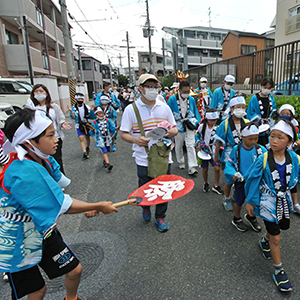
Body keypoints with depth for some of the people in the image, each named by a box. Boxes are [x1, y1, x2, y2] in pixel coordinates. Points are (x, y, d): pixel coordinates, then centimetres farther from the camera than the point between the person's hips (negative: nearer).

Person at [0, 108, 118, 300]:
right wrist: (99, 206, -18)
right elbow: (62, 206, -30)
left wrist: (89, 208, -8)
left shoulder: (45, 161, -10)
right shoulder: (23, 173, -36)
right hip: (18, 243, -7)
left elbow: (54, 199, -1)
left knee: (74, 270, 14)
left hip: (42, 231, 7)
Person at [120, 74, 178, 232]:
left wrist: (172, 132, -13)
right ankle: (146, 207, 48)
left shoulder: (164, 107, 7)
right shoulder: (131, 109, -4)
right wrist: (135, 139, -24)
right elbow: (123, 133, -4)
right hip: (143, 158, -2)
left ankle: (160, 216, 35)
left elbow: (174, 128, 12)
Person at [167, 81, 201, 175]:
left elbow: (195, 111, 14)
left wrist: (197, 123, 7)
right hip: (178, 126, -1)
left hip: (189, 126, 1)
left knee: (190, 146, -6)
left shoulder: (191, 99, 3)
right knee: (178, 146, 12)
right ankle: (181, 162, 34)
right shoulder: (172, 99, -8)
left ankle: (192, 167, -4)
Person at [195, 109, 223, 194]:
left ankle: (216, 186, 10)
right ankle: (206, 184, 33)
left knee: (217, 168, -10)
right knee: (205, 169, 8)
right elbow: (197, 135, 10)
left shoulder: (217, 128, -6)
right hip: (203, 150, 1)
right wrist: (199, 143, -3)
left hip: (213, 151, 0)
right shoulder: (202, 126, -3)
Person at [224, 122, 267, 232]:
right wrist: (233, 174, -23)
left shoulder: (261, 149, -12)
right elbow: (229, 163, -7)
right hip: (241, 182, -2)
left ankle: (251, 217, 51)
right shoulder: (237, 149, -15)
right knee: (239, 202, 18)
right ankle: (237, 219, 45)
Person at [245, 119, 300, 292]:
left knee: (282, 227, 24)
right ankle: (279, 271, 26)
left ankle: (265, 241, 56)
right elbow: (253, 181, -11)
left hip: (284, 201, 5)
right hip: (269, 203, -4)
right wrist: (250, 202, -5)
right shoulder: (263, 160, -22)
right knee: (276, 239, 4)